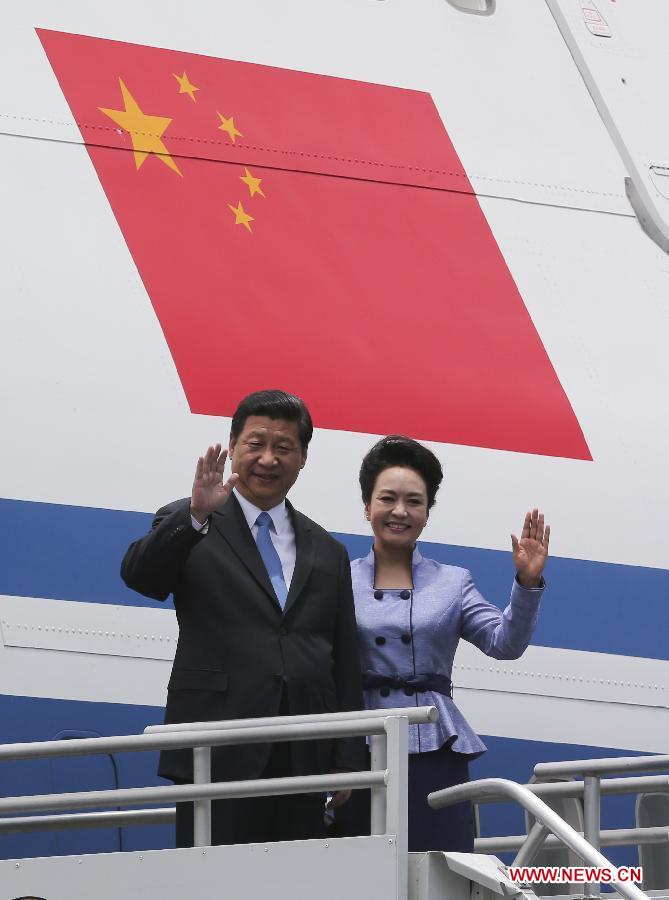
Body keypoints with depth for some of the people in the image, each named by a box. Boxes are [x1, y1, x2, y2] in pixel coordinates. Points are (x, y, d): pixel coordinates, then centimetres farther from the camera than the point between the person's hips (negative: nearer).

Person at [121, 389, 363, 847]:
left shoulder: (327, 552, 18)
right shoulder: (187, 528, 7)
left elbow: (345, 664, 17)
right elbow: (139, 574, -14)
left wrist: (347, 758, 10)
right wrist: (195, 516, -29)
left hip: (304, 759, 4)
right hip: (219, 757, -4)